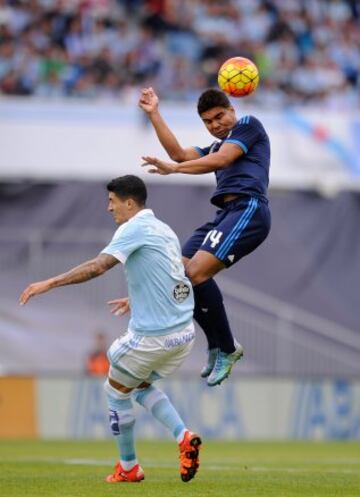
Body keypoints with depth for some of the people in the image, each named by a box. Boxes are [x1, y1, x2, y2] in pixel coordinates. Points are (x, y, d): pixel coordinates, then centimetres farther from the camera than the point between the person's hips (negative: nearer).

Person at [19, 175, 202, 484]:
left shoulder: (134, 229, -11)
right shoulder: (164, 230, 14)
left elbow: (99, 266, -25)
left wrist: (50, 283, -25)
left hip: (152, 336, -8)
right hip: (184, 332, 8)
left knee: (116, 389, 13)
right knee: (142, 386, 26)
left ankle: (128, 467, 20)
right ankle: (184, 437, 4)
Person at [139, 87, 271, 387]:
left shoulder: (248, 125, 7)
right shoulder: (215, 148, 31)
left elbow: (222, 160, -8)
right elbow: (179, 153, 17)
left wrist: (173, 169, -13)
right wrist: (154, 114, 16)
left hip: (248, 209, -10)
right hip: (226, 214, 10)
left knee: (197, 273, -23)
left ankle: (227, 348, -12)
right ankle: (216, 345, 12)